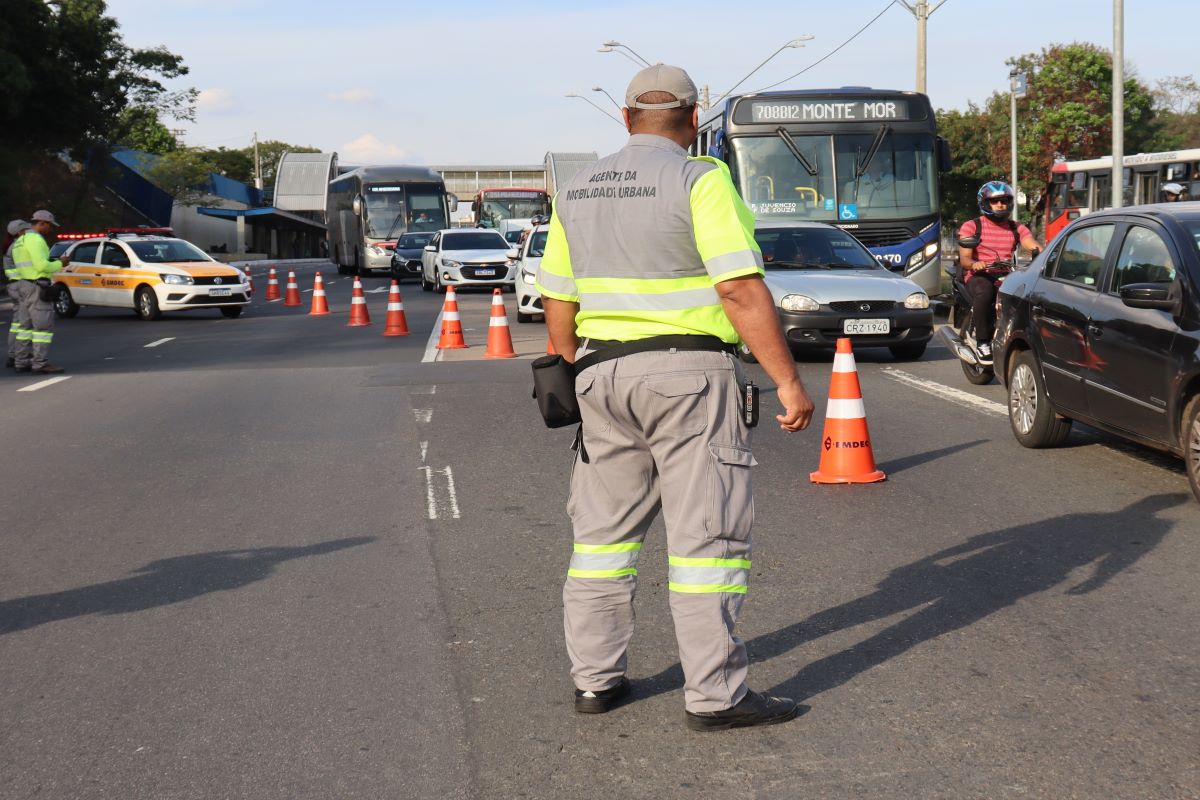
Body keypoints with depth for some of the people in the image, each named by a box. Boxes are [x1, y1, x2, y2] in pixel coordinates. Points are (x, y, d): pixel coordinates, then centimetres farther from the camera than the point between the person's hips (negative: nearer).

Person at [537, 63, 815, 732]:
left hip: (603, 374, 6)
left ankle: (596, 678, 19)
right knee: (707, 534, -2)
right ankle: (716, 695, 1)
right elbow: (742, 290, -16)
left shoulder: (579, 191, 11)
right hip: (687, 374, -6)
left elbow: (559, 302, 14)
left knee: (604, 528, 14)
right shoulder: (699, 180, -9)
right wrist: (789, 381, -13)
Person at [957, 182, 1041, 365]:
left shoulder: (1017, 228, 17)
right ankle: (982, 343, -27)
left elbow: (1034, 246, -2)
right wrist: (974, 264, -31)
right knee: (984, 292, -39)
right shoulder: (971, 226, 6)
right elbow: (964, 258, -7)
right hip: (979, 276, -3)